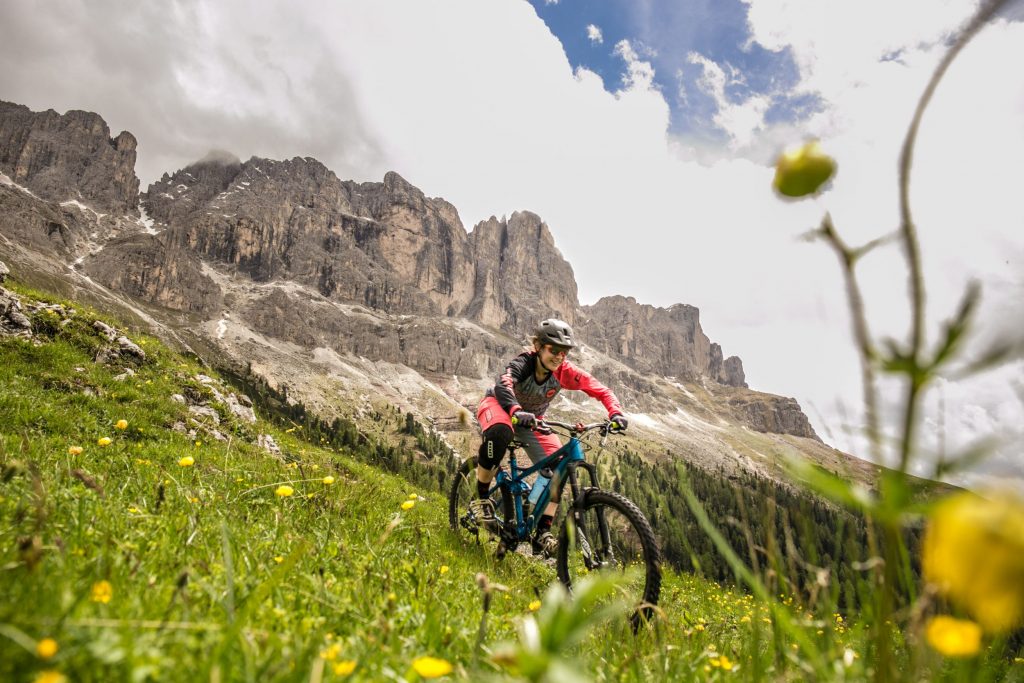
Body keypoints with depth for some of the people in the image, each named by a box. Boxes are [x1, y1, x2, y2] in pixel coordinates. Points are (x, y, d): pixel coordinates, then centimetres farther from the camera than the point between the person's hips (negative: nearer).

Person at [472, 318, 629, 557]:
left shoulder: (565, 371, -21)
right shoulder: (523, 363, -31)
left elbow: (602, 391, -19)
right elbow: (503, 385, -52)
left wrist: (616, 413, -38)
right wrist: (517, 412, -71)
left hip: (532, 418, 5)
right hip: (498, 406, -4)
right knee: (500, 433, -41)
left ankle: (542, 534, -5)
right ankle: (481, 499, -20)